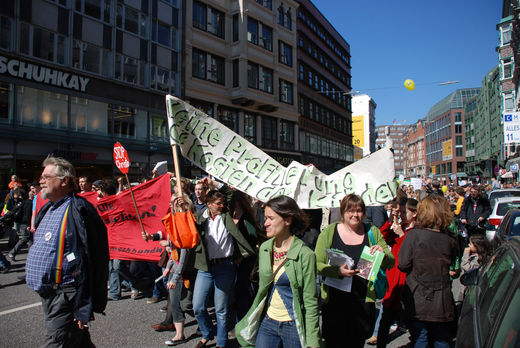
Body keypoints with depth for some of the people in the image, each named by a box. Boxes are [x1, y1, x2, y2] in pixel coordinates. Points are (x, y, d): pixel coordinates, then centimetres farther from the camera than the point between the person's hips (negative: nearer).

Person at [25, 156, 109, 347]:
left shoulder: (79, 211, -18)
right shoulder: (48, 210, 13)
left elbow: (93, 261, -22)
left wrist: (84, 308, -22)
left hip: (65, 298, -9)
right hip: (48, 295, 9)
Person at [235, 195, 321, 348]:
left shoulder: (305, 255, -16)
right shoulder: (264, 248, 1)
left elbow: (310, 303, -13)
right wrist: (249, 323, 13)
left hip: (293, 325, -4)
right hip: (267, 322, 5)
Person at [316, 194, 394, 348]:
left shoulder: (373, 232, 6)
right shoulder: (329, 232, -1)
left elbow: (391, 263, 7)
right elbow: (316, 264, -5)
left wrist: (383, 254, -15)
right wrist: (338, 271, -22)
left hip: (364, 299, 2)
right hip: (335, 299, -2)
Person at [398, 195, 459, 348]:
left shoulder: (413, 235, -16)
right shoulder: (449, 239, -6)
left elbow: (403, 265, -15)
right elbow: (453, 262, 10)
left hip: (417, 300, -3)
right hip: (442, 301, 3)